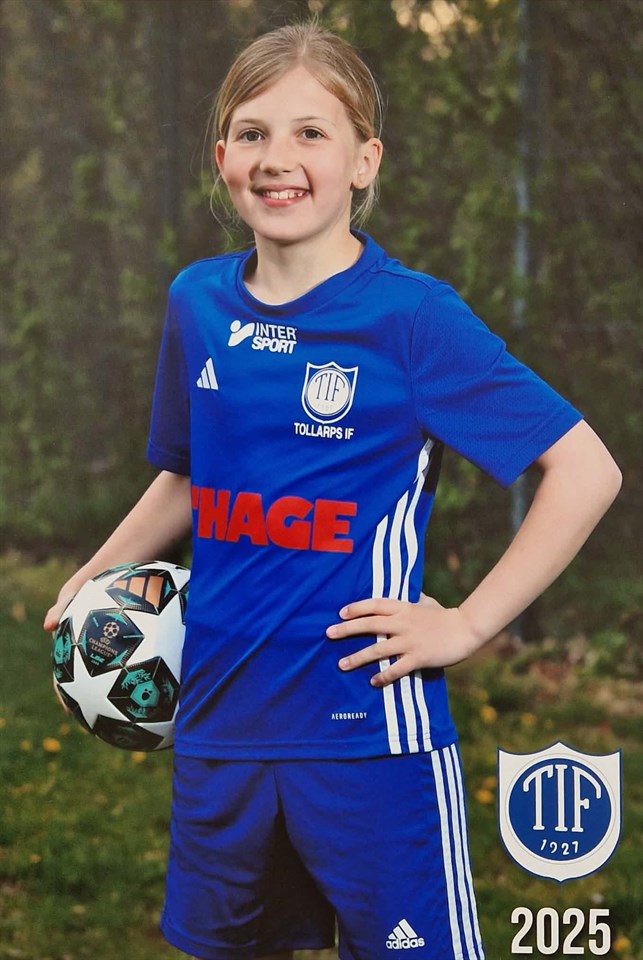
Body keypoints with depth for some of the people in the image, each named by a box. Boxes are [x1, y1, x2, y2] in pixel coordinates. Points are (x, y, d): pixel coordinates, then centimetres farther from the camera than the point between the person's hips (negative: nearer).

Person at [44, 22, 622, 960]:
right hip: (217, 725, 5)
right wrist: (98, 573, 17)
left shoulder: (414, 316, -11)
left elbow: (587, 470, -12)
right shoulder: (197, 303, 5)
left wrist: (468, 623, -14)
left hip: (370, 732, -5)